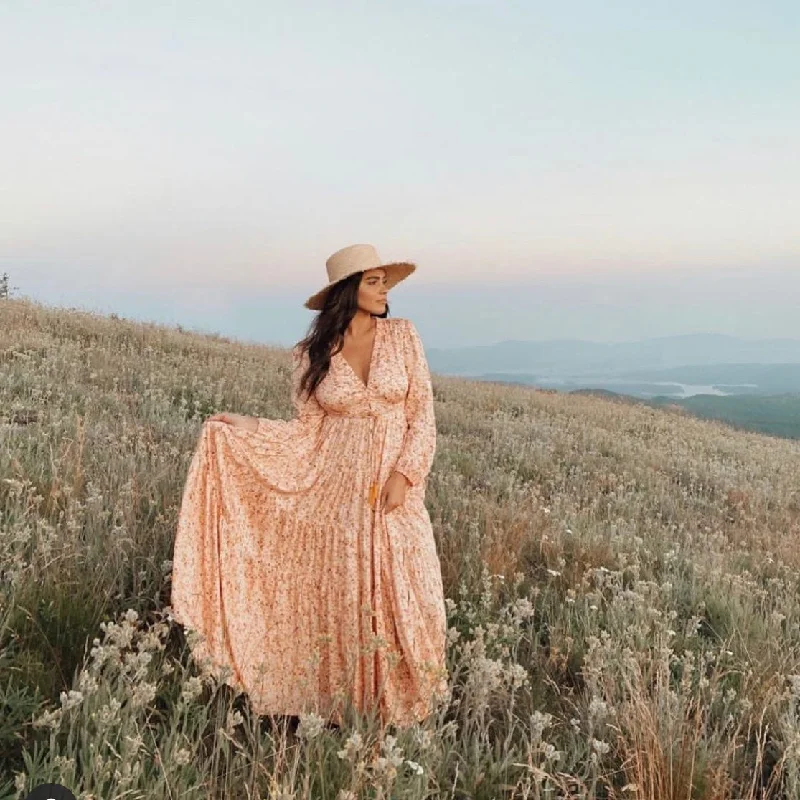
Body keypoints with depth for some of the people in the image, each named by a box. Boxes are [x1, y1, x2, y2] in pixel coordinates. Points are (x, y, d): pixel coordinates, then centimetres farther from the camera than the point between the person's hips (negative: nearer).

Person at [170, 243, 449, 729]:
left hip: (396, 492, 1)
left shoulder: (402, 335, 2)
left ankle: (402, 707, 19)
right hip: (336, 495, 0)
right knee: (342, 602, 3)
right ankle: (347, 713, 19)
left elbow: (423, 414, 0)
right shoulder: (312, 355, 2)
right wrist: (239, 427, -5)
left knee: (400, 601, 1)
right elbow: (309, 431, 2)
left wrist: (403, 473, -11)